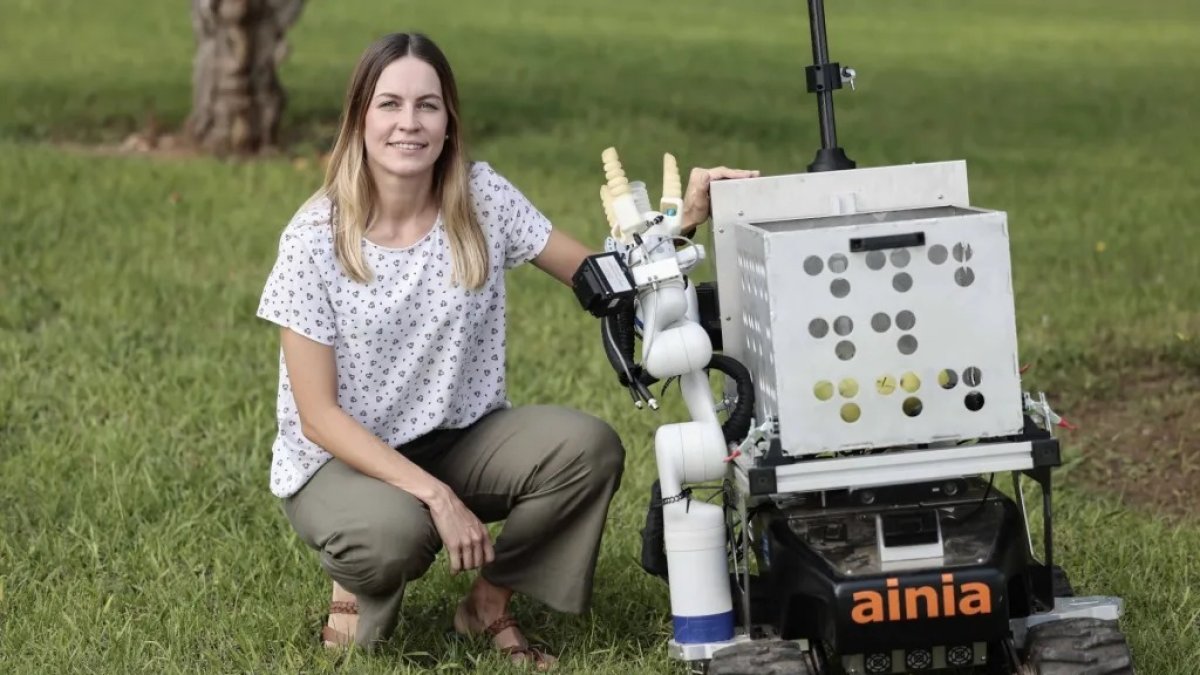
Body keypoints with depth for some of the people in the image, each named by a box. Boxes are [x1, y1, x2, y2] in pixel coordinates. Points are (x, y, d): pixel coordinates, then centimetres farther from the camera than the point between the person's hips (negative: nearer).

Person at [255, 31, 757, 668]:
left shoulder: (481, 199, -7)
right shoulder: (316, 237, -17)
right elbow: (319, 415, -17)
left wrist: (685, 217, -23)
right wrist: (437, 495, -27)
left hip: (459, 438, 4)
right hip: (341, 458, -4)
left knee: (589, 447, -21)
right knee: (396, 531, -37)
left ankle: (490, 601, 3)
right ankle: (359, 588, 2)